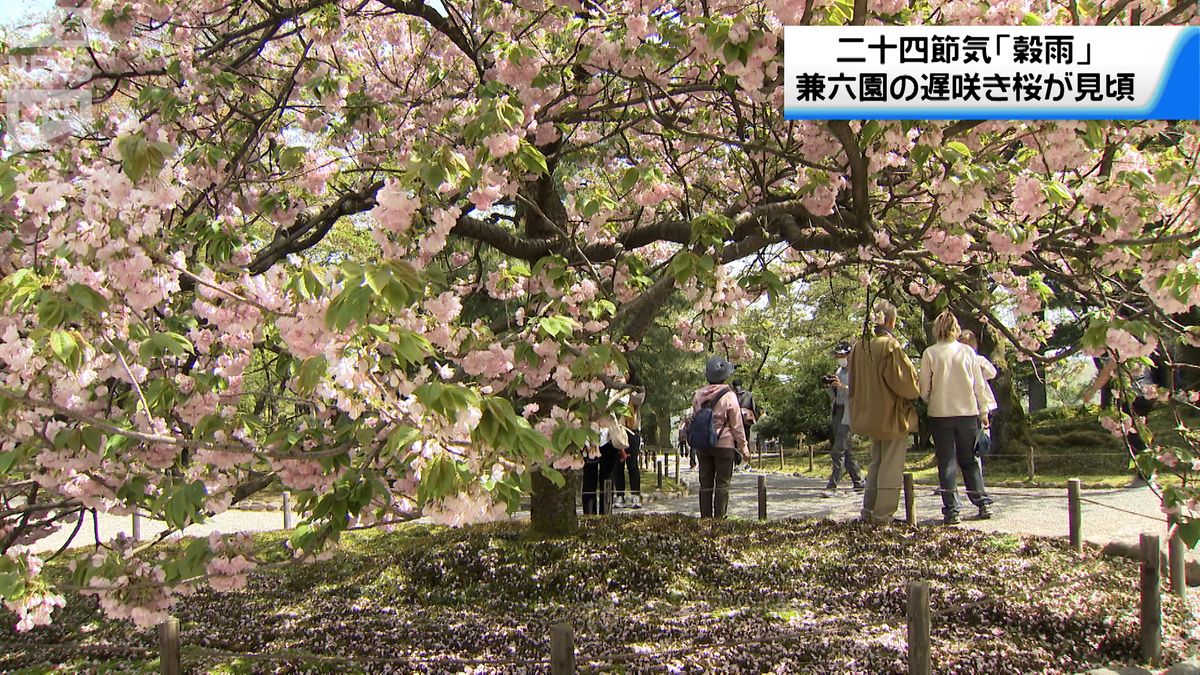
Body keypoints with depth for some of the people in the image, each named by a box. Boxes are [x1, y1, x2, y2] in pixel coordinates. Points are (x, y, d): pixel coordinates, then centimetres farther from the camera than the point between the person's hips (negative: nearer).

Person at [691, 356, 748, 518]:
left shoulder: (698, 394, 2)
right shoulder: (729, 396, -11)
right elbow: (737, 424, -7)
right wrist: (743, 446, 2)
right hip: (724, 444, -4)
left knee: (705, 483, 10)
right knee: (722, 483, 3)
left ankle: (705, 517, 12)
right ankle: (719, 517, 2)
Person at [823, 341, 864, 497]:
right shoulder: (839, 371, 20)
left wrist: (842, 386, -25)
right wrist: (831, 387, 2)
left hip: (846, 415, -9)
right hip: (835, 413, 9)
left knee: (838, 451, -12)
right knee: (846, 450, 12)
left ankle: (832, 486, -13)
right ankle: (858, 482, 21)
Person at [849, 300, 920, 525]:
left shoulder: (859, 346, 3)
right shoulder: (890, 345, -18)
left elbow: (854, 382, 12)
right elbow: (905, 379, -15)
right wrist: (913, 391, 6)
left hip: (870, 414, 7)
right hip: (892, 414, -7)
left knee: (876, 463, 18)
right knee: (891, 465, 1)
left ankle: (869, 510, 19)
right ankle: (883, 513, 3)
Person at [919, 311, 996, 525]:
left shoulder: (930, 353, -6)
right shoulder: (968, 352, 1)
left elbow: (924, 389, -2)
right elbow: (979, 385, 5)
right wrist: (983, 411, 15)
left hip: (940, 414, -2)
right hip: (968, 413, 2)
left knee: (947, 463, 2)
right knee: (970, 460, 16)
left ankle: (951, 510, -1)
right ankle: (983, 503, 14)